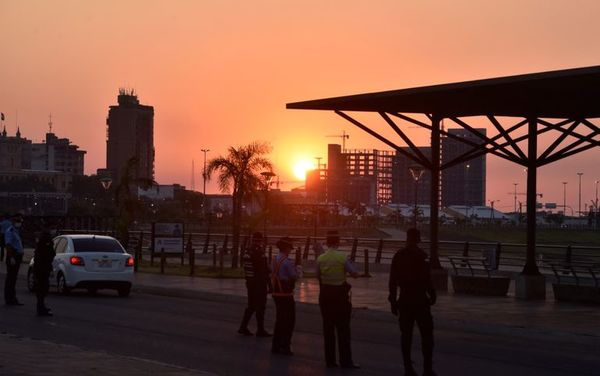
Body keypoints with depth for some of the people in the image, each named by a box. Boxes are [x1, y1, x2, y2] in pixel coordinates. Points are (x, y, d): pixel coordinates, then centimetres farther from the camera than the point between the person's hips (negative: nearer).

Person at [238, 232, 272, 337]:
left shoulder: (246, 252, 6)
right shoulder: (259, 253, -20)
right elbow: (265, 271, -20)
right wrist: (269, 285, -15)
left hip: (250, 282, 8)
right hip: (260, 284, -8)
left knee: (251, 306, 17)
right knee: (260, 307, 1)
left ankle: (243, 327, 18)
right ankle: (260, 330, 7)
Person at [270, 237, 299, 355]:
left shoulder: (274, 260, 7)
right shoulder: (287, 262, -19)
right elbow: (294, 276, -15)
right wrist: (295, 269, 2)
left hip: (276, 292, 8)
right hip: (286, 294, -8)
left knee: (279, 319, 17)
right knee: (289, 320, 1)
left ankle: (276, 346, 21)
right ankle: (285, 346, 1)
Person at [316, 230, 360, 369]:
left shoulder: (320, 258, -1)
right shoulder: (342, 257, -13)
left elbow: (318, 276, 8)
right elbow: (355, 274, -10)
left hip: (325, 294, 4)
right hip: (340, 293, -4)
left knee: (328, 327, 10)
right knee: (343, 328, 1)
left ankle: (330, 359, 12)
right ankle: (346, 361, 1)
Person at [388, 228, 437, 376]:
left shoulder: (398, 256, 3)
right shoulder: (421, 255, -13)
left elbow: (393, 280, 5)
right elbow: (426, 279, -16)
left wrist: (393, 301, 11)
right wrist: (432, 294, -1)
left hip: (404, 301, 4)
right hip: (420, 300, -4)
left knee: (406, 336, 10)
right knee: (426, 335, 3)